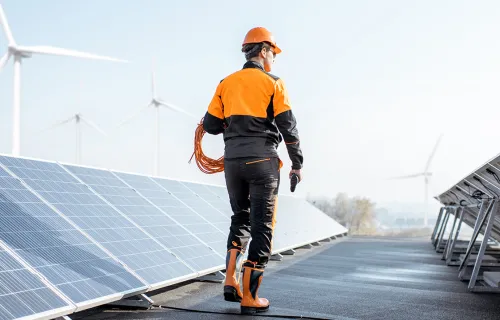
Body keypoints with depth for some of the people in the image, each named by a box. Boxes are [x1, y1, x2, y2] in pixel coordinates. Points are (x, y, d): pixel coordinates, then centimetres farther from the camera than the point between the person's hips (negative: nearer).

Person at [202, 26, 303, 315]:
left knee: (240, 219, 21)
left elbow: (210, 125, 6)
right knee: (262, 226, 3)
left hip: (233, 161, 4)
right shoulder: (273, 84, -2)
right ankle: (249, 297, 3)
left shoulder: (226, 84, 9)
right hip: (262, 162, -4)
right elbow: (289, 129, -6)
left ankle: (231, 280, 9)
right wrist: (297, 164, 4)